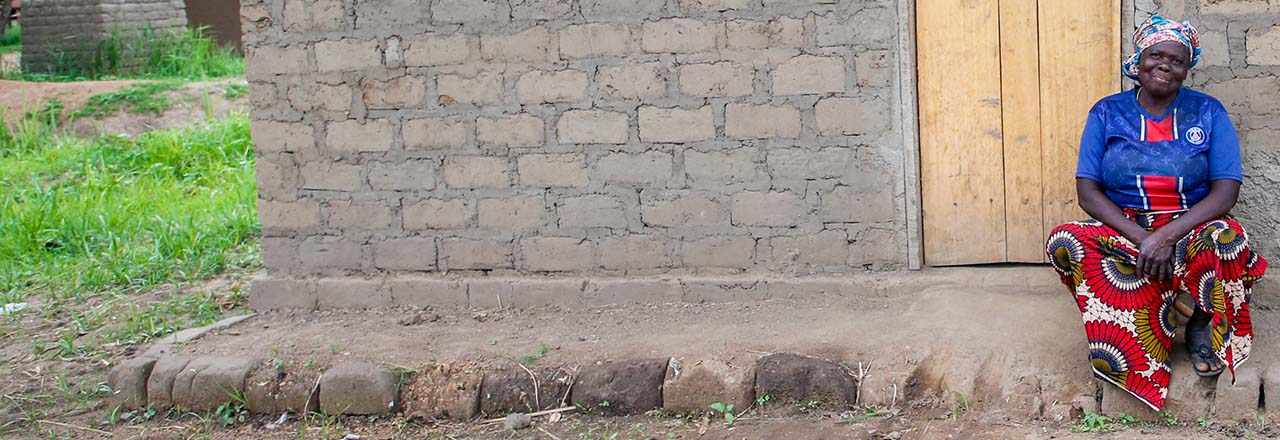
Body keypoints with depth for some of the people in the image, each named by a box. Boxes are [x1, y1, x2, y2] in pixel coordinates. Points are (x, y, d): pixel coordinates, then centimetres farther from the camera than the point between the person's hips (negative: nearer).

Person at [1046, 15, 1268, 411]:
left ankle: (1204, 322, -6)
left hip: (1190, 229, -1)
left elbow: (1226, 192, -8)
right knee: (1064, 243, -30)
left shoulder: (1208, 112, 2)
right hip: (1122, 230, 1)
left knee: (1228, 238, -37)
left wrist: (1166, 237, -24)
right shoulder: (1107, 113, 3)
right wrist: (1141, 240, -20)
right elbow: (1088, 191, -4)